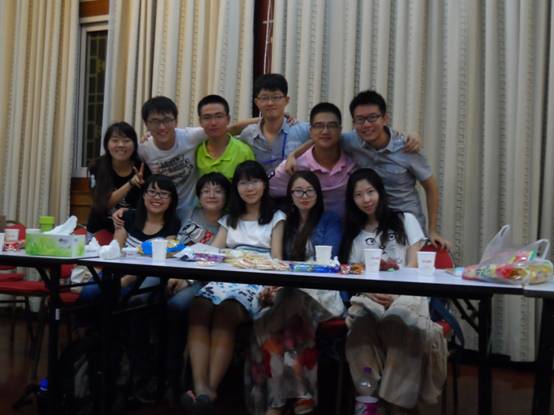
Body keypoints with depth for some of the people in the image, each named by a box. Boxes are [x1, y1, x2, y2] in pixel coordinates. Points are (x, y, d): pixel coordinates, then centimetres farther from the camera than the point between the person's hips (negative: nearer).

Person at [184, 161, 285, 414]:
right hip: (227, 277, 3)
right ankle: (200, 386, -40)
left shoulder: (276, 218, 17)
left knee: (225, 312, -36)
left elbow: (276, 258, 4)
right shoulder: (229, 220, 29)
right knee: (199, 308, -32)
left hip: (257, 282, -3)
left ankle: (211, 389, -38)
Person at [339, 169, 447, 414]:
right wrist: (371, 293, -13)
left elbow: (414, 263, 5)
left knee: (399, 316, -37)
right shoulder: (354, 234, 22)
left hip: (407, 291, -2)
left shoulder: (404, 220, 16)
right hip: (371, 295, 2)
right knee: (359, 317, -35)